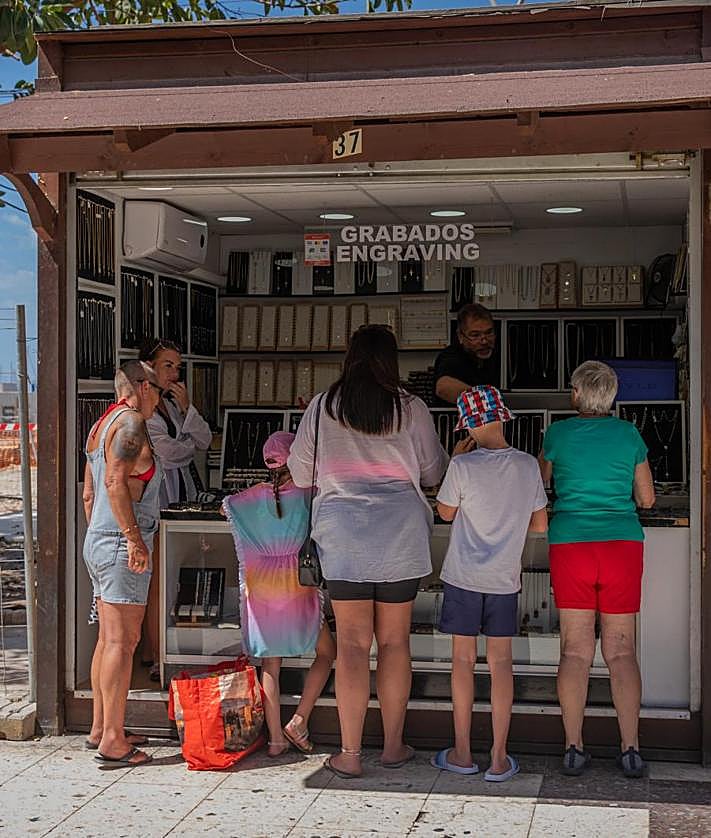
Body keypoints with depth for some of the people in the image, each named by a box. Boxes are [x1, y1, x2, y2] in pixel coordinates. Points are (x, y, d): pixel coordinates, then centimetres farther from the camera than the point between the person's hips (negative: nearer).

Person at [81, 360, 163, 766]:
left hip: (99, 540, 10)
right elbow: (115, 480, -24)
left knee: (109, 640, 14)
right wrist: (133, 536, -25)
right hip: (121, 545, -10)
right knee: (122, 640, -8)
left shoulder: (102, 425, 19)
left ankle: (101, 728, 21)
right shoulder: (130, 422, -11)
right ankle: (112, 739, -7)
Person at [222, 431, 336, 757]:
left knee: (270, 664, 11)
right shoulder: (308, 494, -6)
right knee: (327, 652, 15)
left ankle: (275, 738, 11)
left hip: (260, 589, 3)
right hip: (297, 588, -3)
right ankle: (299, 721, 4)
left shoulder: (256, 496, 3)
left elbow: (225, 507, 20)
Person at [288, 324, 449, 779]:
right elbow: (434, 473, 9)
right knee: (395, 641, 9)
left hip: (343, 535, 0)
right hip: (401, 535, 0)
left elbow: (299, 471, 9)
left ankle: (350, 753, 4)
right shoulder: (412, 409, 0)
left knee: (351, 643, 2)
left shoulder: (324, 406, 1)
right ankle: (394, 745, 18)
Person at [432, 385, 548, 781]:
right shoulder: (528, 465, -3)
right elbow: (541, 524, 4)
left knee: (463, 660, 7)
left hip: (464, 576, -2)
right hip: (505, 578, 3)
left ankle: (462, 753, 14)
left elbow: (445, 512, 1)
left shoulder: (464, 466, -14)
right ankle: (500, 759, 8)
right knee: (501, 662, 7)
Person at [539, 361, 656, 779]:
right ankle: (631, 749, 1)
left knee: (575, 650, 2)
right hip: (623, 545, 1)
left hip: (570, 546, -1)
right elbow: (647, 498, 10)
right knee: (622, 651, 3)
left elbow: (540, 480, 18)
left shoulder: (559, 433, 2)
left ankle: (574, 748, 2)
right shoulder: (629, 434, 4)